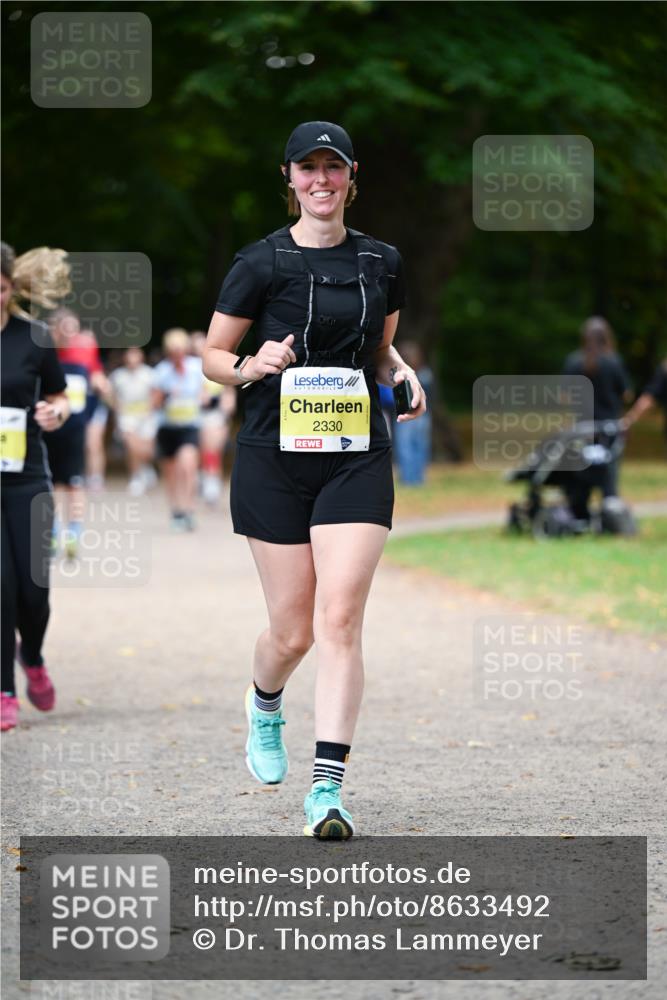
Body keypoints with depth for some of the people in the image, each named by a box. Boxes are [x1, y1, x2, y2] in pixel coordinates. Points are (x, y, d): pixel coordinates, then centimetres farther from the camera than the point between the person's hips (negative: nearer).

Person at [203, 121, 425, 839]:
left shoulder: (381, 262, 8)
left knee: (339, 617, -13)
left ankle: (326, 791, -15)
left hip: (357, 460, 2)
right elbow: (211, 355, 5)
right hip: (275, 457, -2)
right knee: (292, 630, 3)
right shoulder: (261, 263, -2)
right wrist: (253, 367, -15)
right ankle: (264, 707, 40)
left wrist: (403, 373, 2)